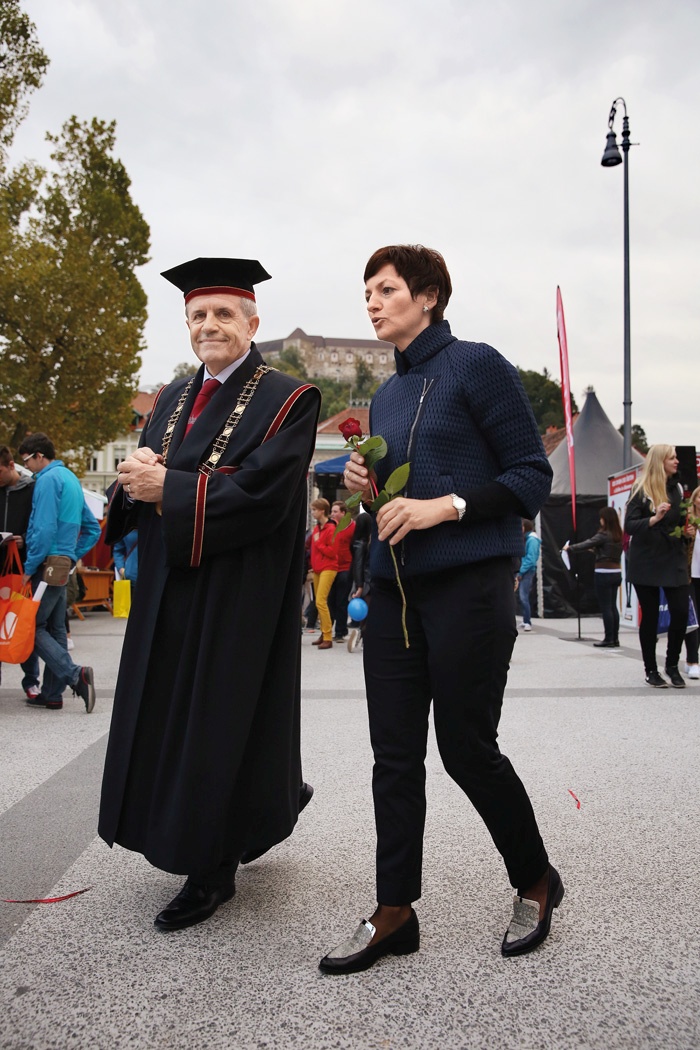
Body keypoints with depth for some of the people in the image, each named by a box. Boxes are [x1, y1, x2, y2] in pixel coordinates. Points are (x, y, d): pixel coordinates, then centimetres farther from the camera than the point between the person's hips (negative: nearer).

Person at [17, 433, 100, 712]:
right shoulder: (71, 478, 18)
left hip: (48, 565, -9)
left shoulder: (48, 480, -11)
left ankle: (75, 675, -19)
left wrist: (29, 568, -15)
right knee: (55, 629, 11)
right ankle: (52, 694, 15)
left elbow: (44, 529, -20)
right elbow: (92, 529, 21)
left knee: (33, 627, -7)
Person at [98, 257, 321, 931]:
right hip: (168, 591, 7)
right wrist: (139, 476, -14)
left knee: (219, 720, 0)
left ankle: (213, 869, 18)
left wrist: (168, 486, -18)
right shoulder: (173, 400, 15)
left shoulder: (287, 400, -6)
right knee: (166, 719, 13)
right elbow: (139, 488, 9)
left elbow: (260, 494, -19)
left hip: (239, 594, -7)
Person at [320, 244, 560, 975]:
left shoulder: (477, 367, -5)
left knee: (466, 747, 1)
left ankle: (536, 881, 26)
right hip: (393, 586, 7)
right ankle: (394, 914, 16)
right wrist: (368, 485, 2)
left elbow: (532, 476, -8)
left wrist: (445, 506, -19)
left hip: (467, 583, -7)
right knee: (394, 754, 5)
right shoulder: (386, 395, 16)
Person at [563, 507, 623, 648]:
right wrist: (594, 550, 26)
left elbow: (587, 544, -9)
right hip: (616, 573, 8)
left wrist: (569, 547, 3)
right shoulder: (618, 535, 9)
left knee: (605, 607, -3)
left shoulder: (604, 535, -13)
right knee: (613, 606, 11)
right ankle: (615, 639, 13)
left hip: (604, 574, -8)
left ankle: (609, 640, -1)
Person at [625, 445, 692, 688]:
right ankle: (651, 670, 14)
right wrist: (654, 519, -28)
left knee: (681, 612, -4)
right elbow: (629, 525, -13)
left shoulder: (677, 488, 10)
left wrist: (687, 531, 0)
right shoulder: (641, 490, -6)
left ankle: (672, 665, 14)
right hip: (647, 561, -4)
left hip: (674, 559, 4)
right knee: (650, 616, 2)